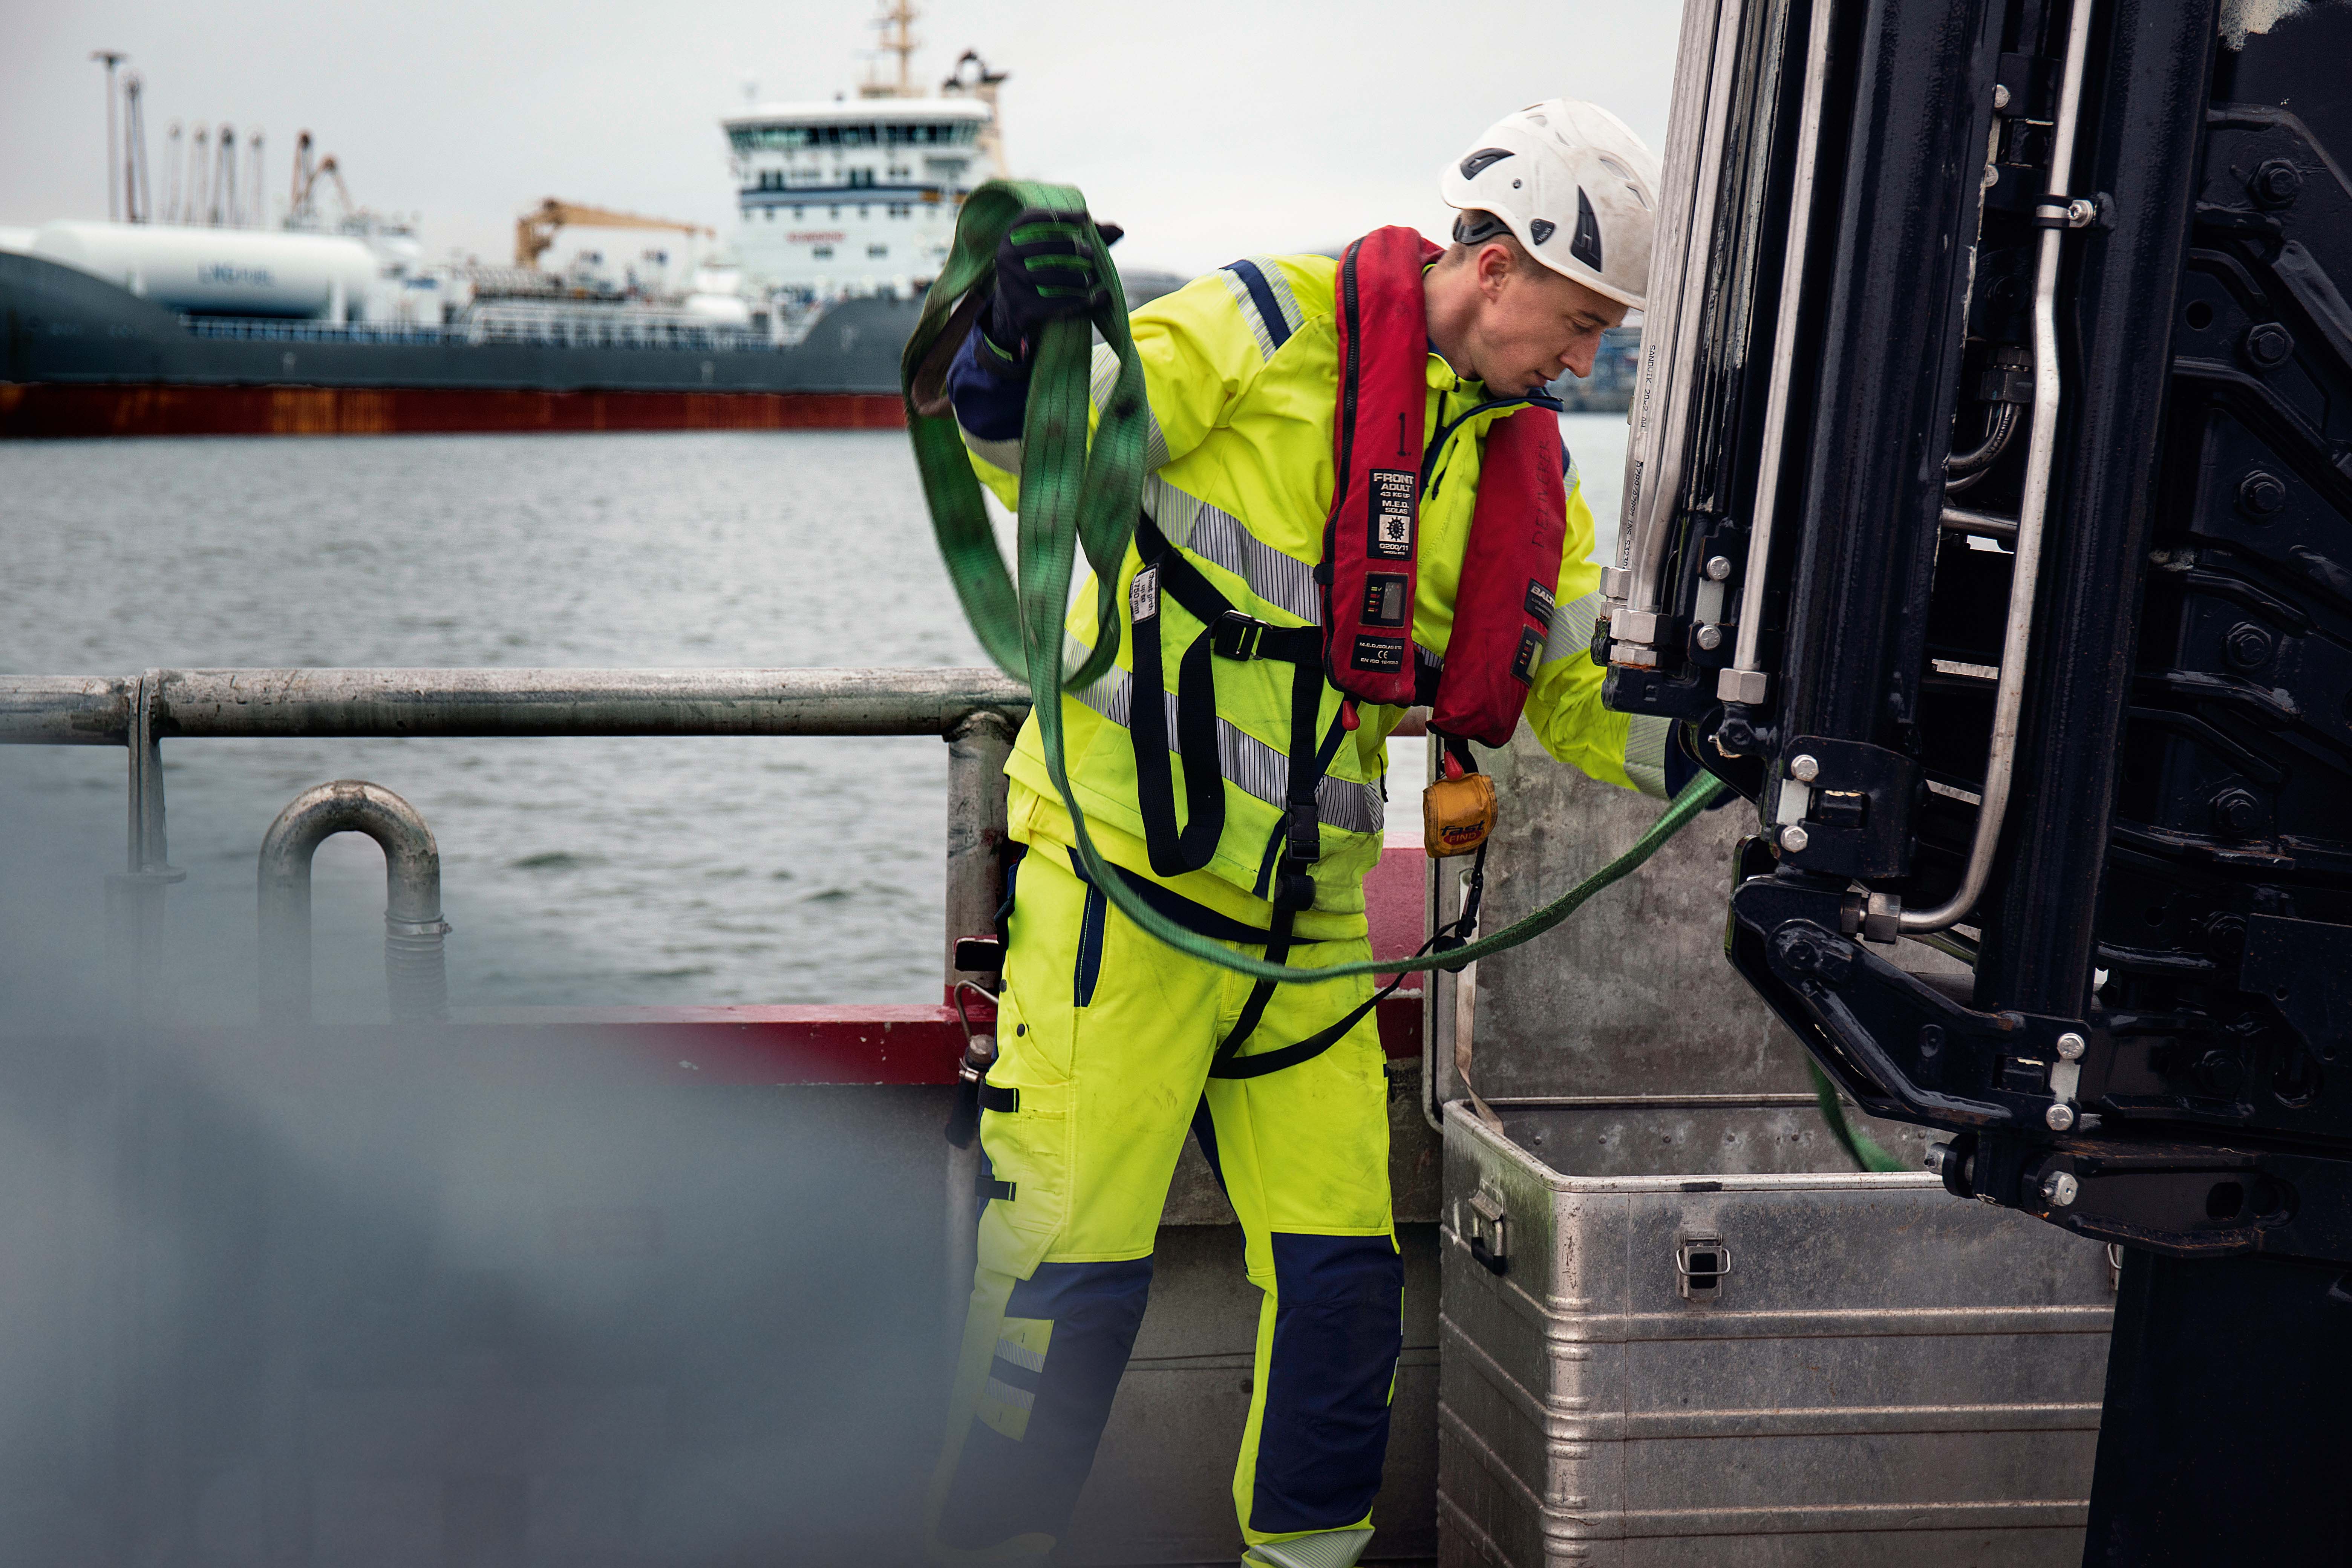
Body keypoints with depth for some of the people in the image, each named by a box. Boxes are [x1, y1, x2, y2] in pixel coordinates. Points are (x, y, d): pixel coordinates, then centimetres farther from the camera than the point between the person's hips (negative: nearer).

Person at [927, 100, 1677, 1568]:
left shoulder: (1528, 464, 10)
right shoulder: (1267, 330, -9)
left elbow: (1572, 689, 14)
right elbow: (1043, 451, -14)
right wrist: (1020, 353, -35)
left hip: (1309, 919, 6)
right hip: (1125, 880, -6)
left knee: (1340, 1260, 9)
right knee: (1074, 1250, -5)